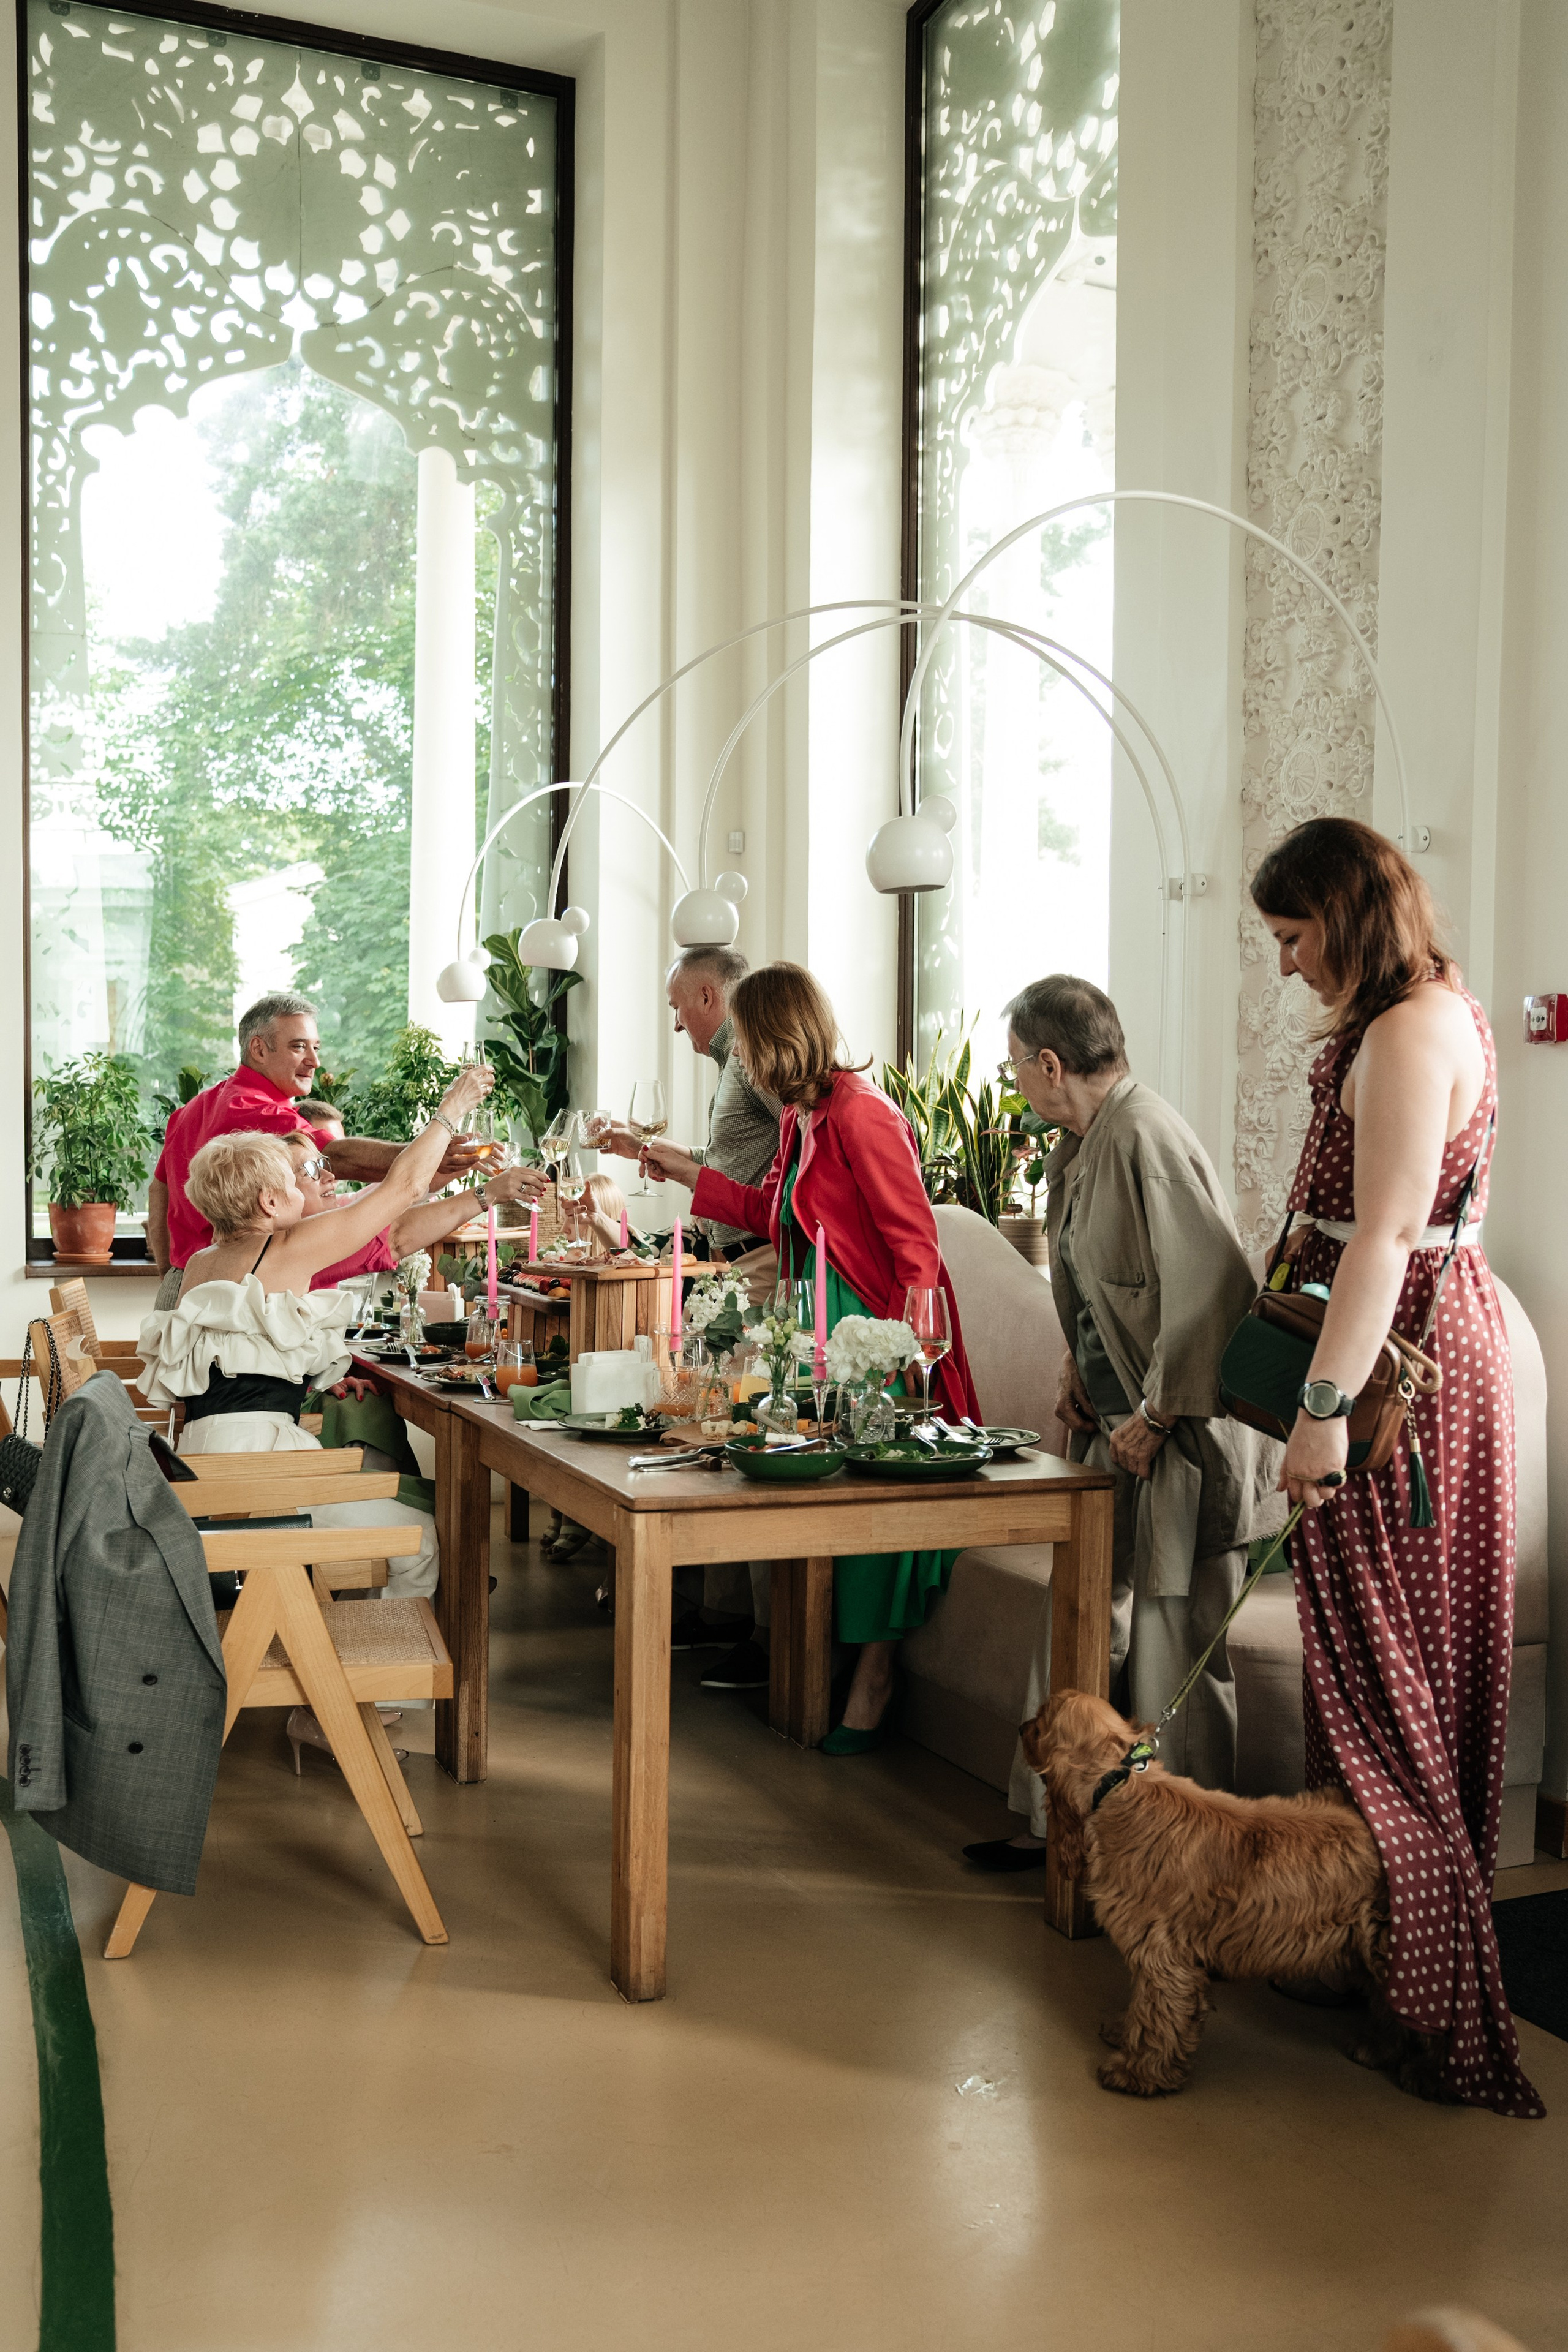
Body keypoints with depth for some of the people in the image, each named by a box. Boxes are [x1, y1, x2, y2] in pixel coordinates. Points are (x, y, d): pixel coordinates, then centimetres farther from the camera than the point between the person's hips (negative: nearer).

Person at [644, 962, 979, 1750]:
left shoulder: (858, 1113, -17)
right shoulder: (800, 1116, 12)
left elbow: (914, 1241, -18)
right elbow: (774, 1212, 26)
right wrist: (689, 1171, 28)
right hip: (819, 1329, 9)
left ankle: (872, 1683, 6)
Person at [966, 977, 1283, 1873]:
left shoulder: (1146, 1138, -20)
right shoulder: (1082, 1143, 11)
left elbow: (1214, 1291, -25)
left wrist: (1156, 1416, -19)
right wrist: (1078, 1369, 11)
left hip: (1180, 1439, -10)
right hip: (1116, 1429, 10)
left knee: (1175, 1645, 0)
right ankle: (1056, 1822, 24)